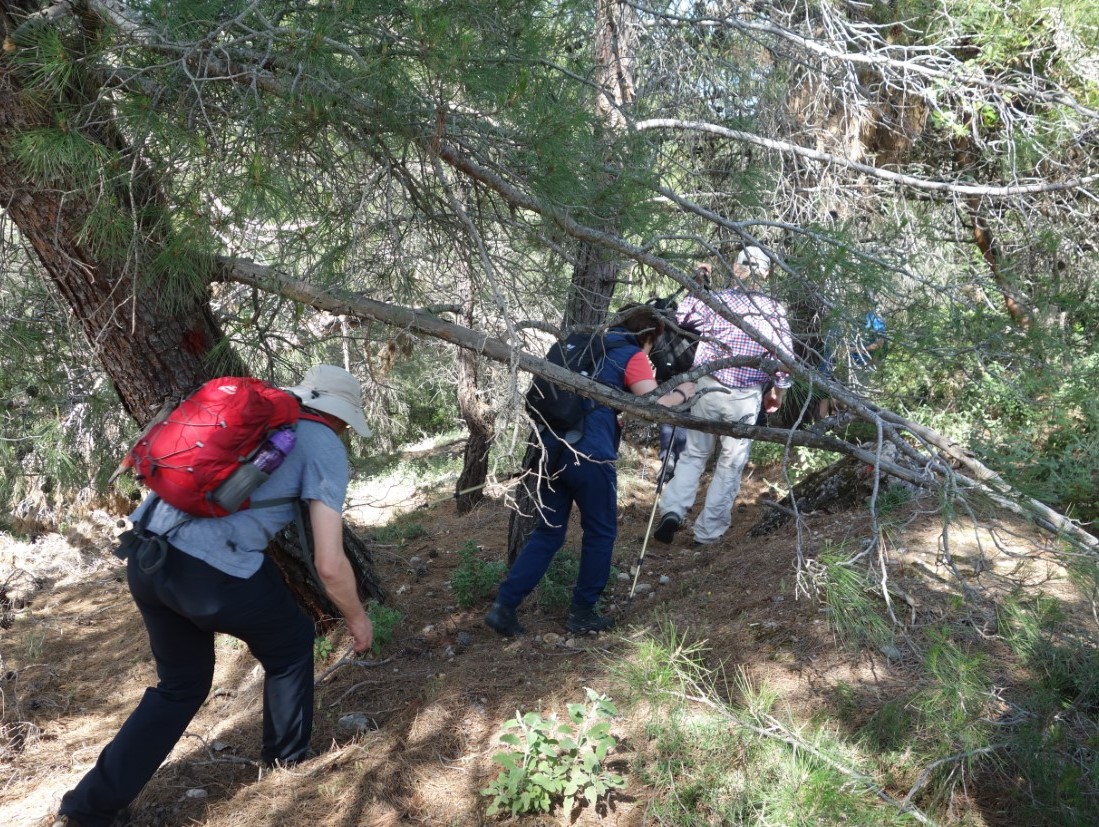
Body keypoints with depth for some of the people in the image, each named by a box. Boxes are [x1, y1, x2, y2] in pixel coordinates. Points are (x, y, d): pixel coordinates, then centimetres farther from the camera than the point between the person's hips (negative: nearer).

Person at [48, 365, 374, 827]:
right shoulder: (325, 447, 4)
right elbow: (329, 564, -1)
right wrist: (356, 618, 17)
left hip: (145, 556, 7)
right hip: (214, 571, -7)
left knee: (181, 683, 27)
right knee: (290, 647, 24)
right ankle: (288, 756, 39)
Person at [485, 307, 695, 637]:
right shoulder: (633, 357, 2)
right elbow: (653, 407, -6)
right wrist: (681, 393, 12)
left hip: (551, 449, 7)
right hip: (589, 456, -6)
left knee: (548, 532, 14)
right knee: (600, 534, 12)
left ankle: (504, 606, 8)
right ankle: (582, 613, 18)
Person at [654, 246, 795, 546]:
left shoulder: (715, 299, -4)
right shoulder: (774, 310, -2)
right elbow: (785, 356, -2)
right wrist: (777, 392, 14)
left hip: (708, 388, 1)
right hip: (746, 397, -1)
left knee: (694, 454, 17)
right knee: (731, 466, 9)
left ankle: (673, 510, -1)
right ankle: (708, 533, 12)